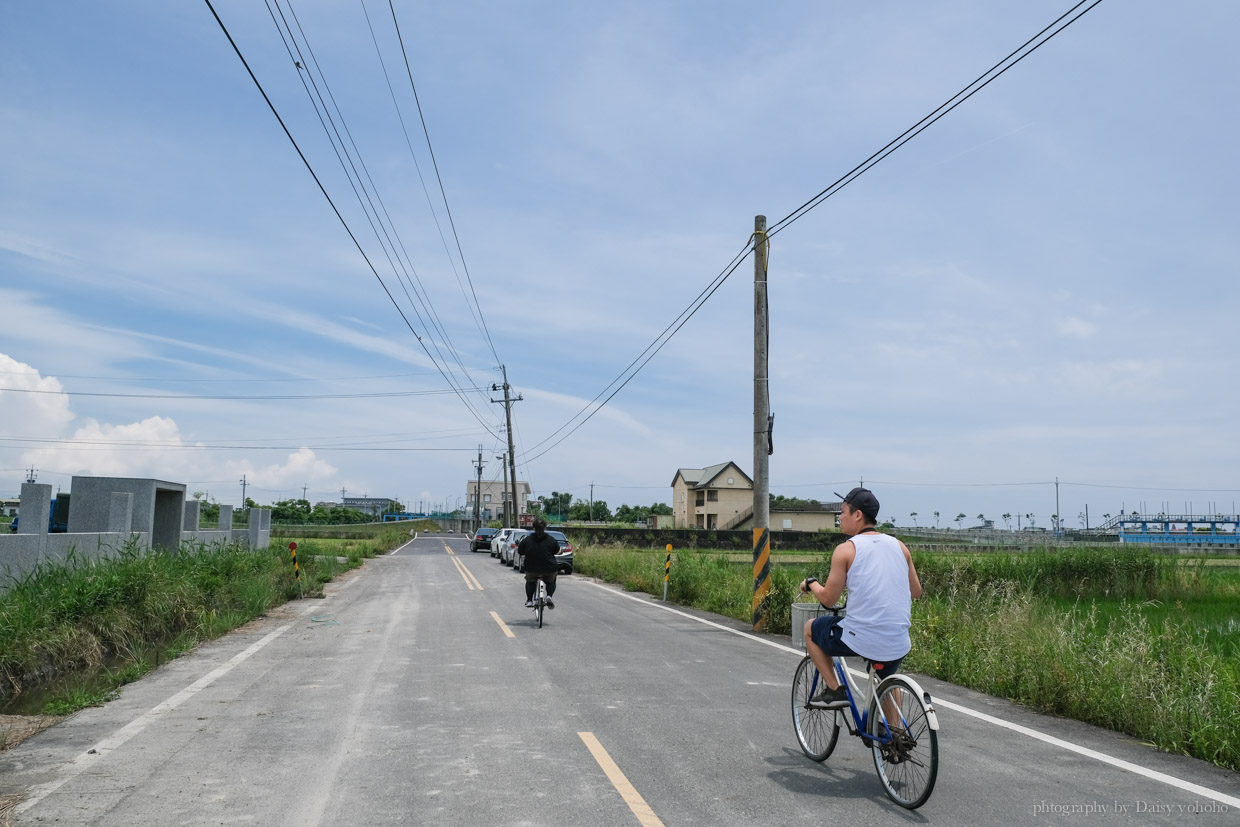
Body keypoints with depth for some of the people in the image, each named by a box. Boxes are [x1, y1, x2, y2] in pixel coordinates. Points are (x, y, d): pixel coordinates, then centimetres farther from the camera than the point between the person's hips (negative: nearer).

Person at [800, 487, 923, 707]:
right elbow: (916, 592, 16)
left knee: (810, 629, 22)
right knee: (888, 681, 36)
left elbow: (828, 598, -4)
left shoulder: (846, 549, -7)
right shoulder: (899, 546, 7)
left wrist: (810, 583, 15)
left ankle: (834, 690, 16)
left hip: (859, 639, -5)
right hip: (898, 644, 5)